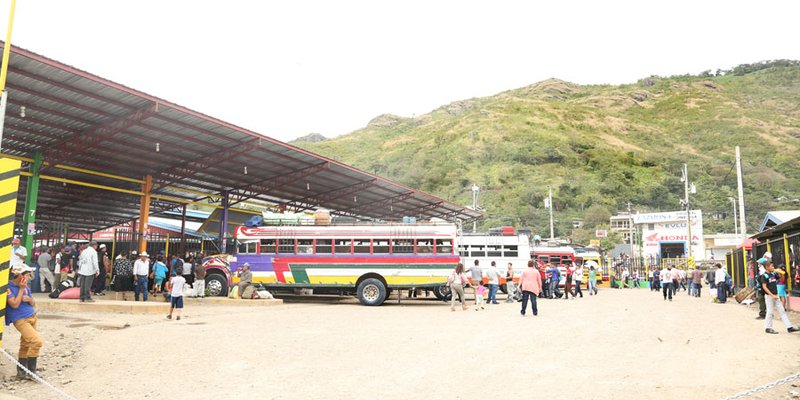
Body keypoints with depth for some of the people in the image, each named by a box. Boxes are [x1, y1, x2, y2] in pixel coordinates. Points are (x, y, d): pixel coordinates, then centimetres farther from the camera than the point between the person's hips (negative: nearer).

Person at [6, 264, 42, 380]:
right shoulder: (9, 287, -12)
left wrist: (29, 299, -7)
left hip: (32, 317, 7)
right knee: (36, 341, -18)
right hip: (20, 320, -7)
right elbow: (15, 304, -19)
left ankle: (21, 372, 24)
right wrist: (21, 289, -16)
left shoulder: (26, 286, 9)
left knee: (25, 345, 14)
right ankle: (31, 370, -7)